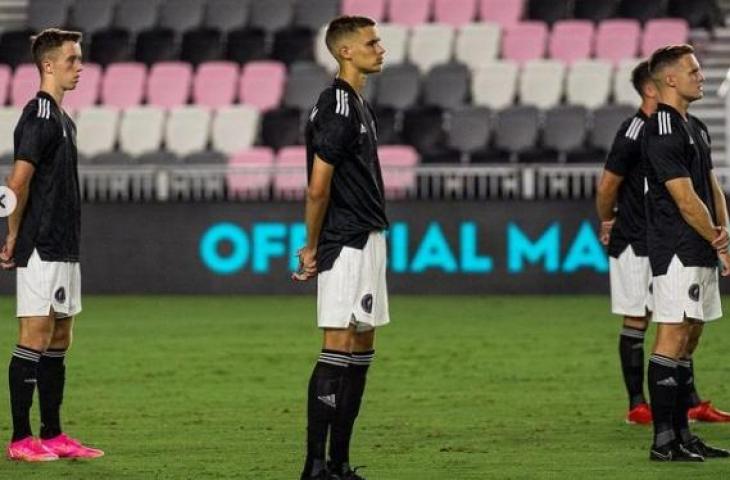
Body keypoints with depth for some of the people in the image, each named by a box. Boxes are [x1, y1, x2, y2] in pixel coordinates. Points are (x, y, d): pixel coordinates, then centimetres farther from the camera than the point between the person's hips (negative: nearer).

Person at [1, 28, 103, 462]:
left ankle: (52, 435, 16)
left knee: (58, 341, 11)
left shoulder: (62, 118, 17)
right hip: (42, 249, -9)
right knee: (35, 339, -7)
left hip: (63, 248, 9)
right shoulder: (40, 115, -13)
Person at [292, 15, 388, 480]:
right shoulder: (337, 107, -15)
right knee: (339, 348, -11)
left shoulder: (359, 105, 16)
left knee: (362, 349, 10)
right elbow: (318, 187, -17)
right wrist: (313, 247, -8)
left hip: (368, 240, 10)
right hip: (347, 244, -10)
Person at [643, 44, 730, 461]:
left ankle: (682, 434, 15)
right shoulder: (662, 133, -14)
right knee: (673, 339, -10)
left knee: (689, 341, 11)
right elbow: (685, 199, -17)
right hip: (677, 251, -10)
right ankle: (664, 441, -12)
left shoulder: (696, 129, 17)